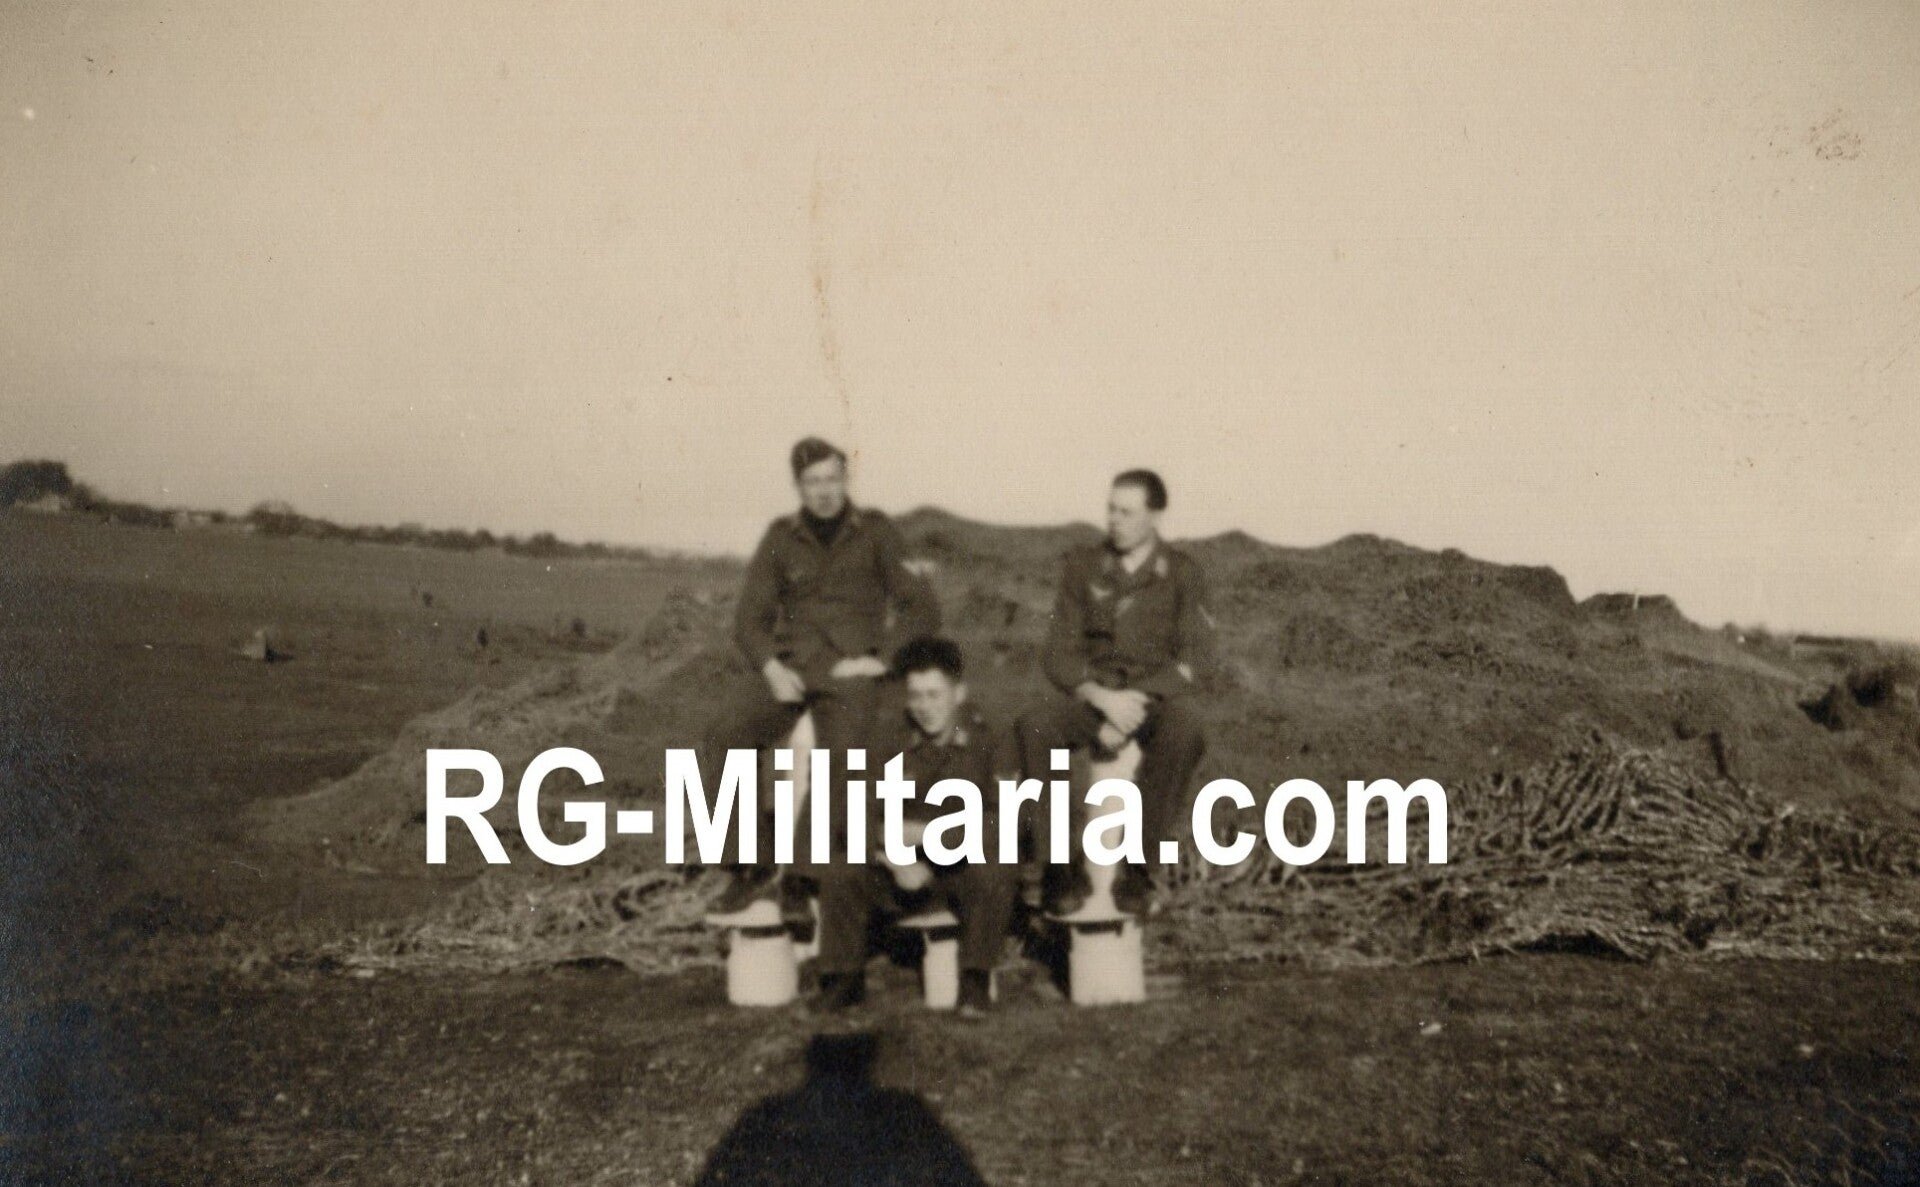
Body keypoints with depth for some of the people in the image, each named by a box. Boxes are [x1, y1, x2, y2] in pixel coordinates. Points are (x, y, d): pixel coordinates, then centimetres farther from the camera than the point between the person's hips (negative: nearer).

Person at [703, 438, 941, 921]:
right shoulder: (781, 538, 15)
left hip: (850, 672, -2)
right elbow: (749, 618, 12)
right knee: (724, 735, -25)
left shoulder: (875, 532, 10)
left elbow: (923, 609, 6)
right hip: (790, 669, 2)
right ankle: (753, 865, -15)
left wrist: (878, 658, -7)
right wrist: (771, 667, -7)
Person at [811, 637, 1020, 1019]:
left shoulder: (991, 740, -7)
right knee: (838, 875, -20)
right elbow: (866, 815, 0)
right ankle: (844, 977, -1)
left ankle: (977, 979, -17)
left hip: (969, 864, -3)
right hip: (911, 873, 3)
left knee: (997, 872, -36)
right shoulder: (893, 745, 3)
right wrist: (896, 859, -21)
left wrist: (932, 833, -26)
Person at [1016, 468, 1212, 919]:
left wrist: (1136, 702, -18)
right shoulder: (1082, 566, 8)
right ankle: (1060, 866, -23)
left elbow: (1193, 660, -4)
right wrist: (1103, 698, -16)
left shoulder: (1183, 573, 4)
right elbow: (1059, 655, 2)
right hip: (1091, 695, 1)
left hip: (1157, 698, -1)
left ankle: (1137, 868, -26)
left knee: (1185, 730, -37)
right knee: (1034, 725, -31)